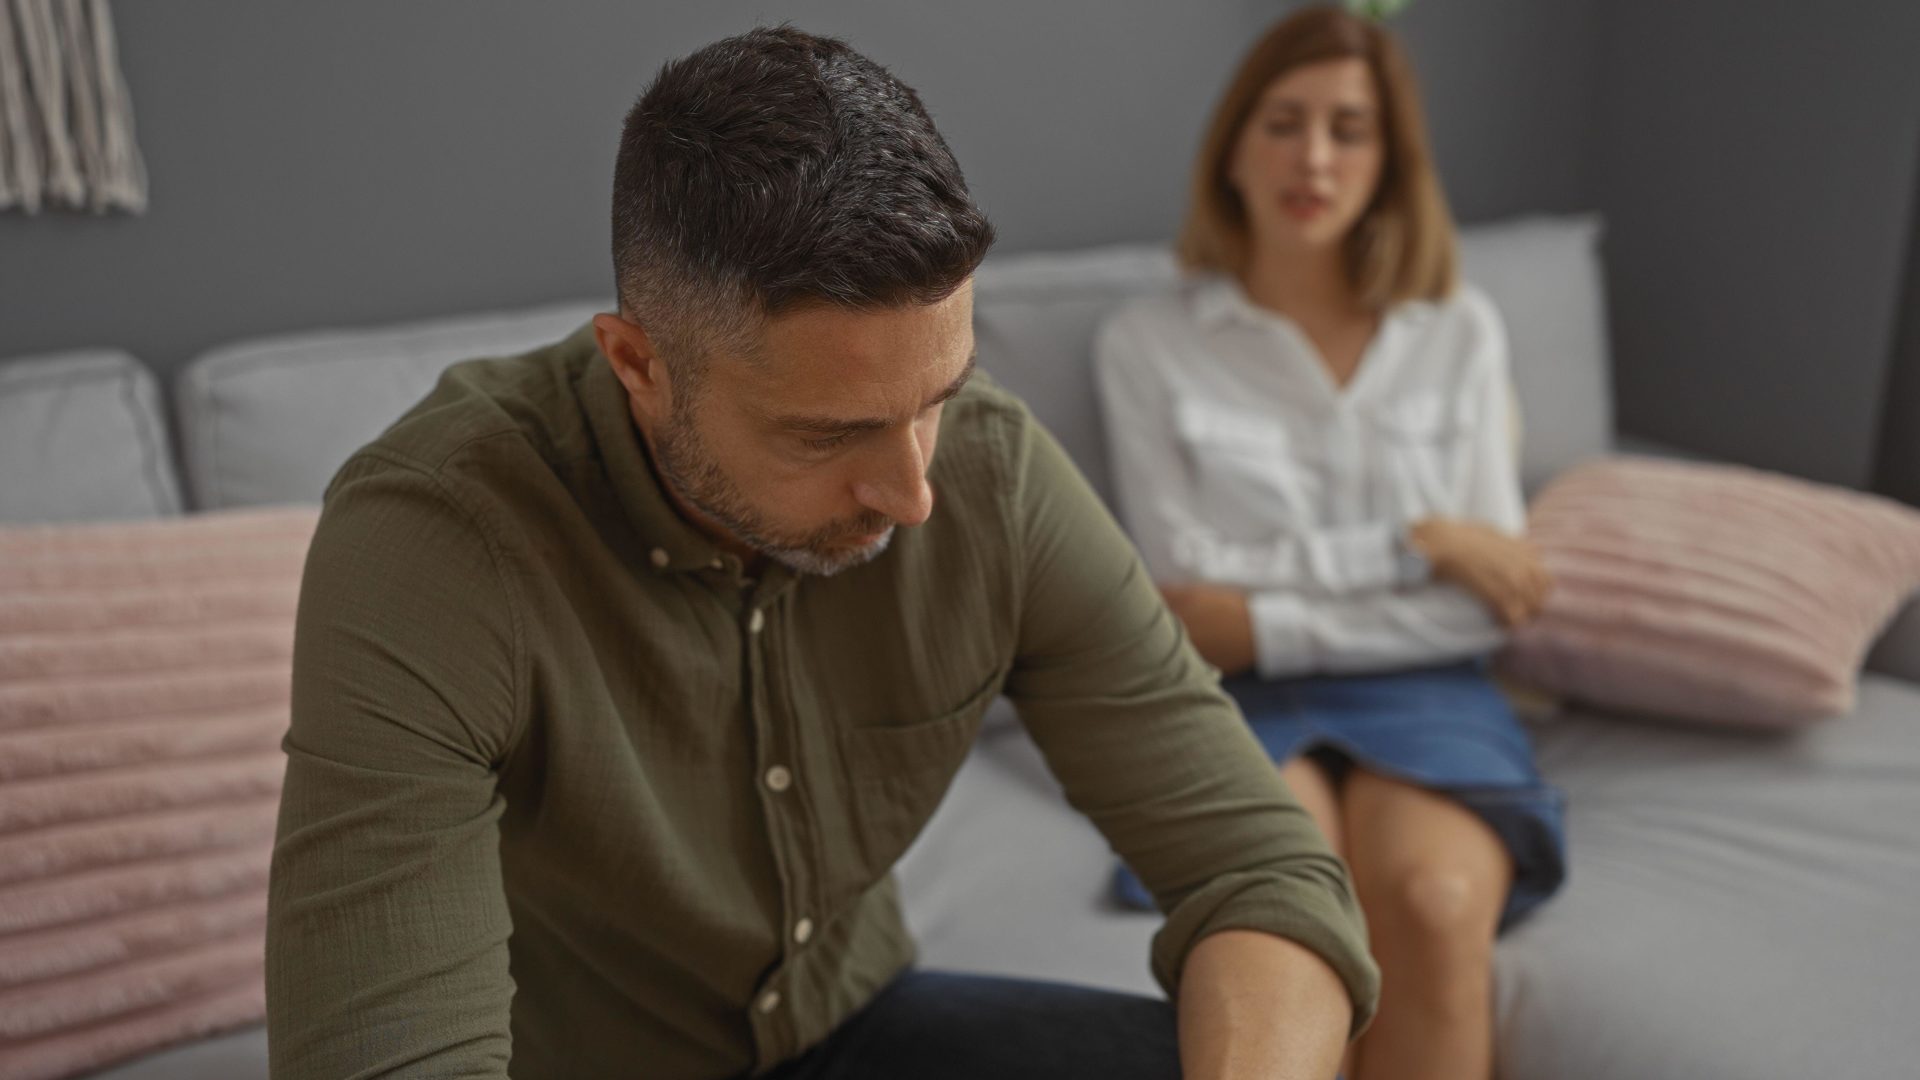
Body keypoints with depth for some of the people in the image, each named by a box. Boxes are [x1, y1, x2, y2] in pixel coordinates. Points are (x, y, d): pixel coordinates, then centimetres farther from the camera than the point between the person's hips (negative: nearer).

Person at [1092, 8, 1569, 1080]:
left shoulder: (1461, 329, 10)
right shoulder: (1148, 340, 5)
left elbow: (1491, 599, 3)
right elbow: (1190, 579, -3)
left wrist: (1256, 617, -7)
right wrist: (1415, 542, -7)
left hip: (1426, 695, 2)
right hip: (1241, 709, -1)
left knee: (1434, 900, -33)